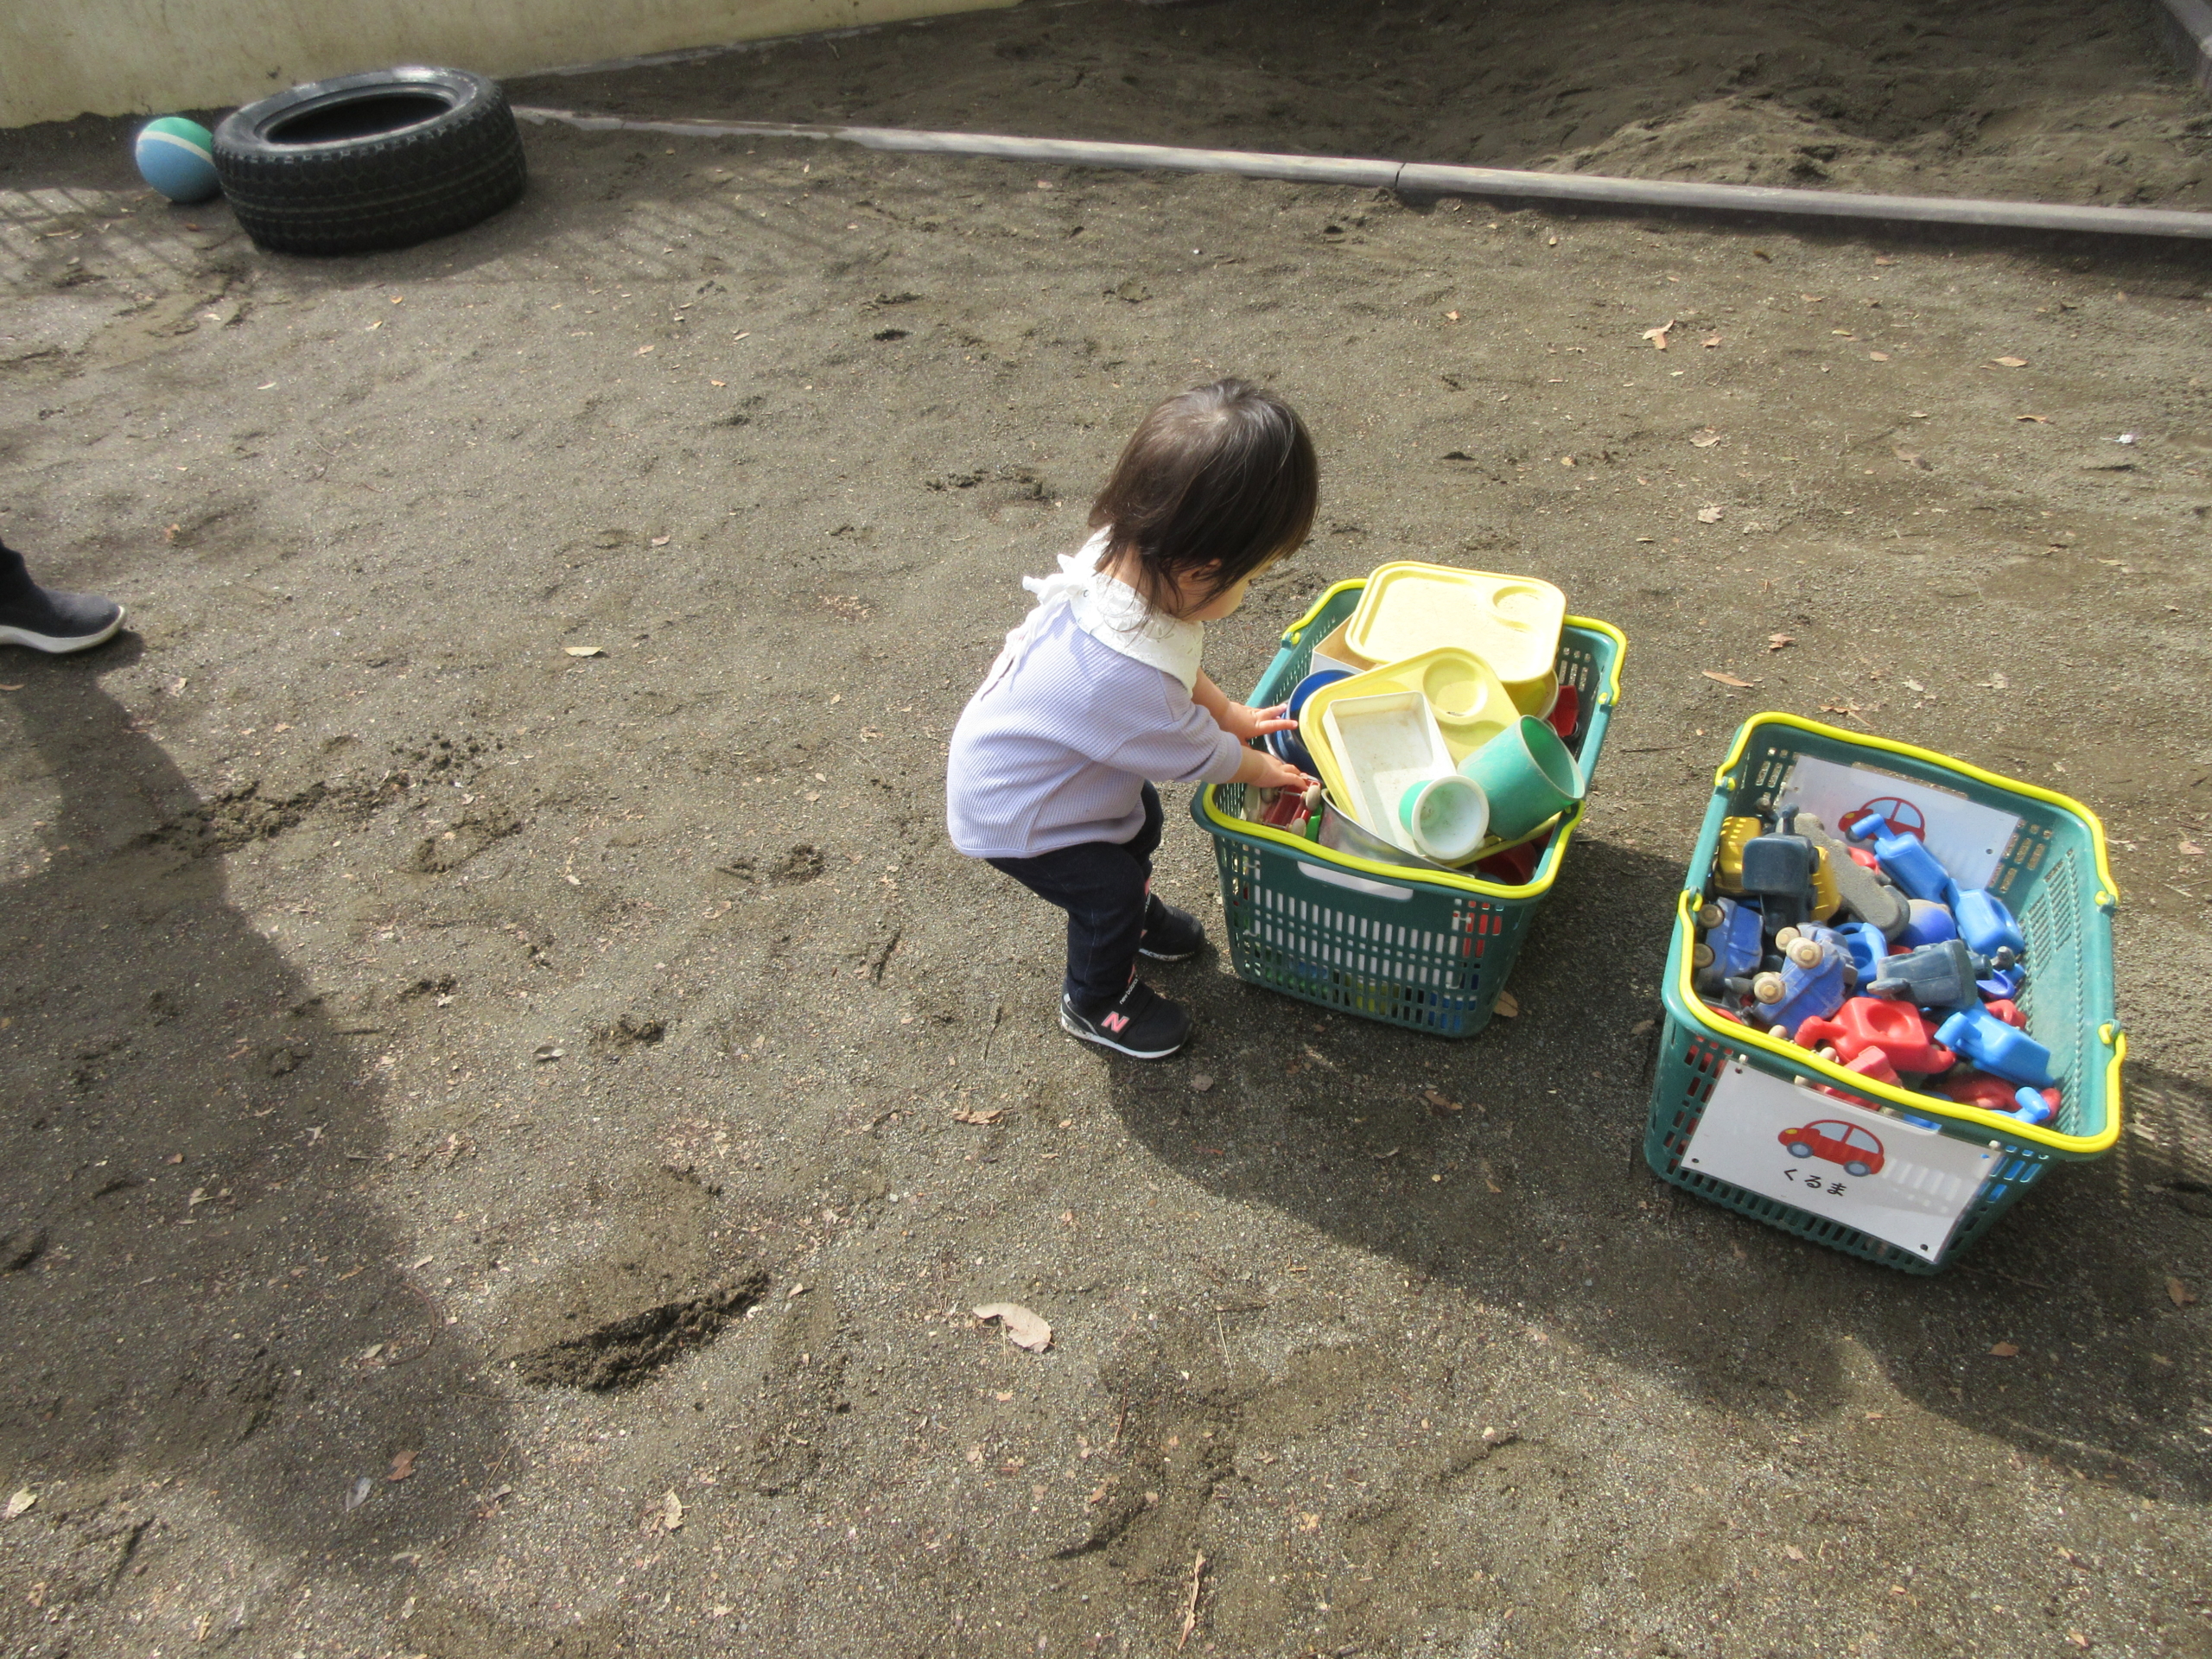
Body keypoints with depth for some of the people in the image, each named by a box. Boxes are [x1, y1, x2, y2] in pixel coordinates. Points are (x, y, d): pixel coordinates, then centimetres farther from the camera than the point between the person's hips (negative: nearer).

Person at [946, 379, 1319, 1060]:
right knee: (1108, 890, 6)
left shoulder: (1125, 556, -22)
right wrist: (1263, 769, -4)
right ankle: (1095, 1005, 35)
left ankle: (1134, 918, 54)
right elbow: (1195, 753, -23)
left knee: (1140, 822, 24)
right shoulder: (1124, 678, -45)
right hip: (1012, 812, -8)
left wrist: (1229, 711, 5)